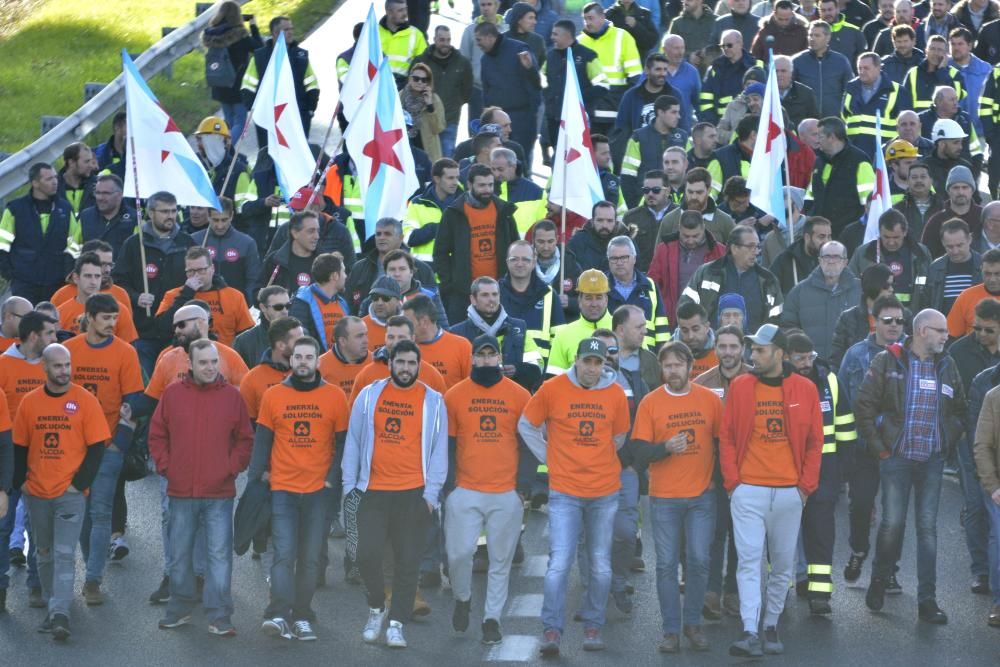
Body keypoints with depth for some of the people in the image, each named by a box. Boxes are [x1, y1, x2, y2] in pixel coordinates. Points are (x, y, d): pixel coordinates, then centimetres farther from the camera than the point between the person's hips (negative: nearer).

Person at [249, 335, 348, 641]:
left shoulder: (335, 396, 3)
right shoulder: (273, 396, 4)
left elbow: (343, 443, 5)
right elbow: (262, 442, 7)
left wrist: (333, 479, -4)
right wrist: (255, 480, 1)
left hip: (319, 490, 0)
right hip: (282, 489, 0)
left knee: (310, 558, 5)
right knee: (284, 554, -10)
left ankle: (301, 618, 12)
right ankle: (278, 616, -17)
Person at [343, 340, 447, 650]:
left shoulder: (432, 401, 3)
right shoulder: (369, 395, 5)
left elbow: (439, 449, 3)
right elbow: (354, 441, 9)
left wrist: (431, 493, -4)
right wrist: (350, 484, 4)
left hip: (414, 493, -1)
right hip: (373, 491, 1)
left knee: (407, 562, 0)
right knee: (367, 554, -7)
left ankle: (396, 623, 7)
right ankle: (376, 608, 17)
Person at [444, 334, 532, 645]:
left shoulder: (519, 396, 3)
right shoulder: (455, 395, 4)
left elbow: (528, 444, 6)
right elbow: (447, 444, 7)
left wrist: (523, 487, -1)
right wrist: (448, 485, 0)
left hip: (507, 494, 0)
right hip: (465, 492, 0)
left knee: (501, 560, 4)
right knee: (459, 552, -5)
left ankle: (492, 618, 14)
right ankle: (462, 598, 22)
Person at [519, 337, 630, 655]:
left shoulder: (615, 394, 1)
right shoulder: (553, 389, -5)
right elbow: (526, 425, 6)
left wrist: (598, 462, 11)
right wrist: (549, 458, 4)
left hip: (605, 492, 2)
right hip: (564, 491, -2)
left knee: (601, 567, 7)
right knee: (559, 563, -11)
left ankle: (592, 627, 20)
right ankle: (551, 630, -7)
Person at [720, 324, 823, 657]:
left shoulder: (805, 390, 3)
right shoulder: (740, 387, 1)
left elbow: (814, 442, 7)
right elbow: (726, 437, 4)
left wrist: (806, 485, 1)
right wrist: (732, 481, -4)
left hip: (789, 492, 2)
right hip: (748, 490, -1)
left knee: (783, 564, 8)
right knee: (750, 560, -10)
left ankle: (771, 626, 20)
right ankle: (750, 632, -15)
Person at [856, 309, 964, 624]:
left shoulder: (946, 366, 10)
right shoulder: (888, 361, -3)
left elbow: (960, 410, 20)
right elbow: (864, 405, -4)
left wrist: (948, 442, 9)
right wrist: (878, 446, -6)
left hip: (932, 460, 3)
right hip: (897, 457, -3)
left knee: (927, 527, 2)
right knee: (892, 523, -4)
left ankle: (927, 600, 4)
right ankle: (879, 580, 21)